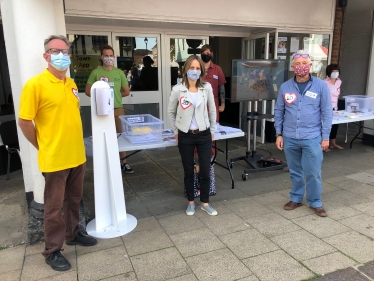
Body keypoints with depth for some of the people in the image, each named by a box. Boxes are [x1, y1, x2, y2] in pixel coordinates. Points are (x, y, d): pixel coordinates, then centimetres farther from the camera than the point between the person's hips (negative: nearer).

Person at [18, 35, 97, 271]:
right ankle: (53, 251, 24)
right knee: (55, 206, 7)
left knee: (74, 200, 20)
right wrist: (43, 147, -4)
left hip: (77, 155, 6)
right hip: (54, 159, -6)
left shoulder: (72, 84, 8)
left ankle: (73, 234, 40)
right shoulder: (35, 84, -13)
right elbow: (24, 122, -11)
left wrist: (76, 144, 14)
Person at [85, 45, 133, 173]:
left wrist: (114, 94, 4)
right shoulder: (96, 72, -1)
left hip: (118, 109, 2)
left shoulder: (119, 73, 6)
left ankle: (123, 163, 20)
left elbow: (126, 92, 11)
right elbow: (88, 91, 0)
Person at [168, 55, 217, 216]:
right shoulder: (178, 89, -9)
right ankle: (191, 202, 29)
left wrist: (212, 130, 10)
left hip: (204, 135, 1)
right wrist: (176, 132, 5)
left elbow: (212, 110, 8)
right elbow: (171, 112, 4)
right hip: (185, 136, -1)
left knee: (205, 171, 5)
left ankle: (205, 203, 24)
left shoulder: (207, 87, -5)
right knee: (188, 171, 11)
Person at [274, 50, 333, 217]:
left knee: (313, 173, 4)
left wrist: (325, 137, -3)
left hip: (312, 138, -2)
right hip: (290, 138, 2)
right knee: (295, 172, 15)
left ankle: (315, 202, 24)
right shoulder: (285, 87, 2)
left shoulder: (321, 86, -3)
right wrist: (279, 134, 3)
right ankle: (296, 198, 32)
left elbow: (326, 112, -1)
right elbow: (279, 112, 7)